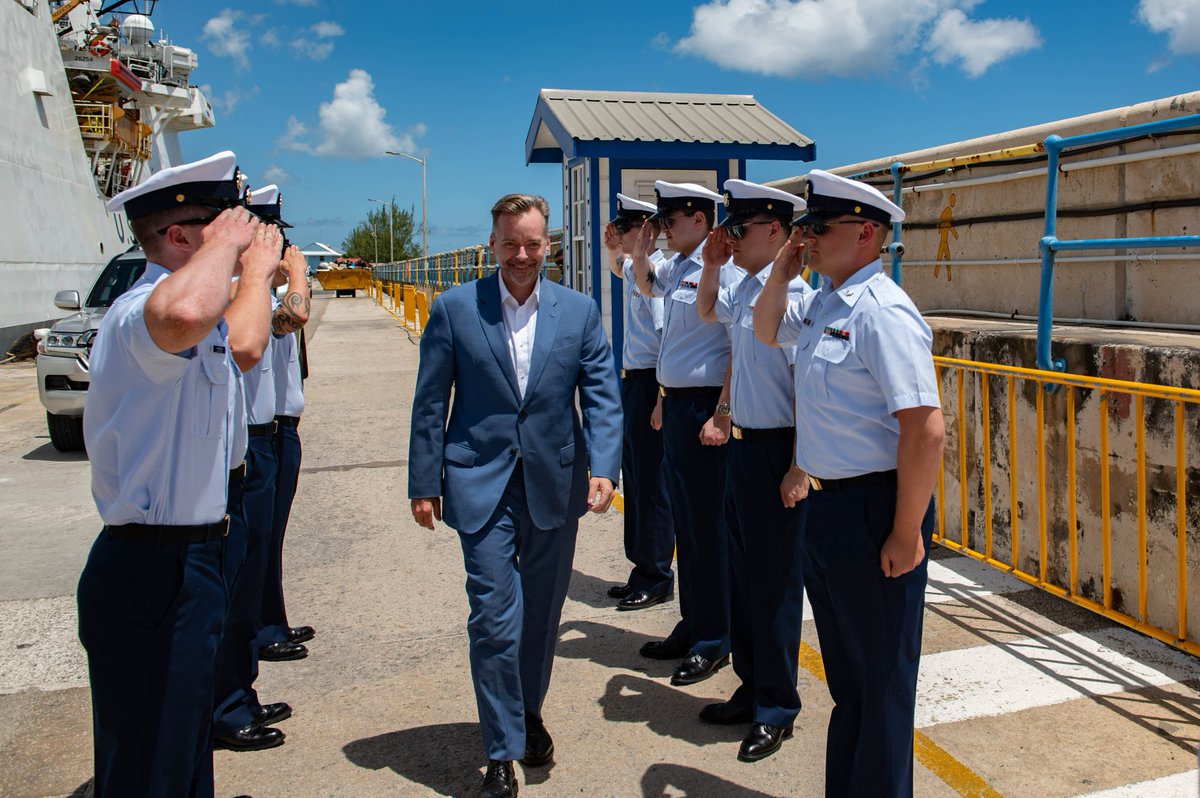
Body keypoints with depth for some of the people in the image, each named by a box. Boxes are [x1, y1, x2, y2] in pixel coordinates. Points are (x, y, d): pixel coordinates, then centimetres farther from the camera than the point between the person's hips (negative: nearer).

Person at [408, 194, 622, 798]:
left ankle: (530, 713, 40)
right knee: (493, 617, -3)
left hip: (554, 482, 2)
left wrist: (603, 468, -12)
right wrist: (424, 483, -1)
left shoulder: (580, 311, 3)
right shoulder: (454, 308, -1)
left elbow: (603, 396, 1)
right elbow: (430, 403, 1)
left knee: (543, 612, 15)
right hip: (482, 485, -2)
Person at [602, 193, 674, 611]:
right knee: (633, 477, 16)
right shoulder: (634, 267, 11)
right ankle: (643, 570, 29)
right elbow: (619, 269, 37)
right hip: (632, 380, 10)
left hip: (649, 383, -10)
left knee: (650, 482, -1)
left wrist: (661, 400, -24)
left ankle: (656, 580, 12)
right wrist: (612, 249, 18)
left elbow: (668, 339, -22)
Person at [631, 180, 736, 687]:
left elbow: (740, 348, -19)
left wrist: (721, 415, -23)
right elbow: (647, 286, 33)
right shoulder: (677, 267, 11)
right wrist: (640, 252, 15)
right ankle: (692, 626, 30)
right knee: (684, 523, 16)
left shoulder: (723, 268, -14)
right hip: (675, 403, 9)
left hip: (703, 406, -9)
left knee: (706, 526, 0)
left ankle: (713, 641, 14)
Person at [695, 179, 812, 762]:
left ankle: (777, 709, 22)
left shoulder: (793, 296, -19)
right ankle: (751, 688, 35)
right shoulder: (743, 286, 7)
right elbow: (707, 311, 29)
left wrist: (798, 469, -21)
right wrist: (711, 266, 14)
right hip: (743, 444, 9)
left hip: (777, 450, -9)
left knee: (774, 581, 4)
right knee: (742, 571, 18)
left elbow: (807, 390, -21)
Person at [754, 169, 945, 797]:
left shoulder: (882, 311, -19)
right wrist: (782, 270, 10)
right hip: (827, 504, 10)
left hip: (874, 509, -9)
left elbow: (926, 430, -24)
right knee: (845, 672, 23)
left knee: (881, 677, 8)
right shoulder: (822, 303, 8)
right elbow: (766, 331, 28)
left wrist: (906, 535, -21)